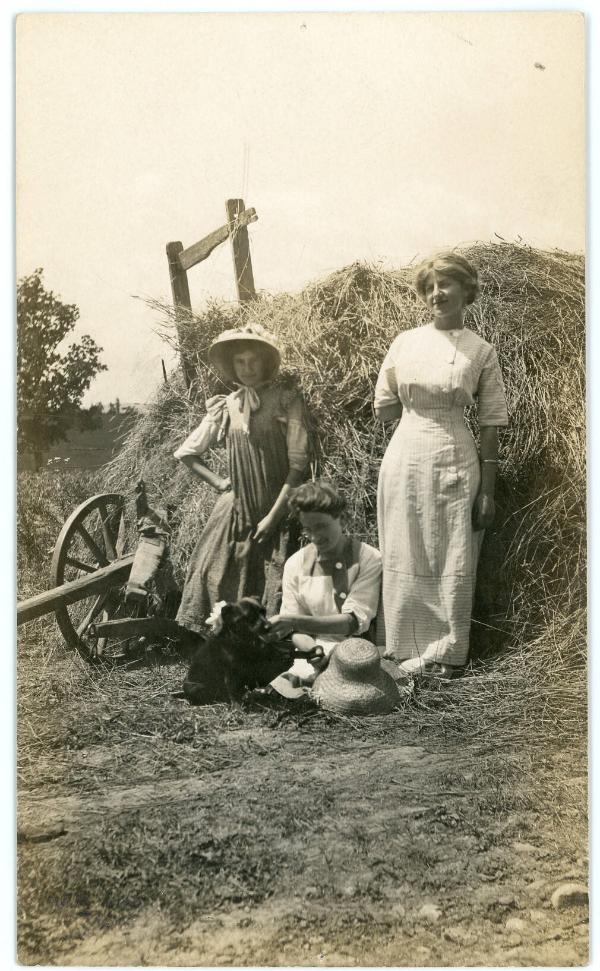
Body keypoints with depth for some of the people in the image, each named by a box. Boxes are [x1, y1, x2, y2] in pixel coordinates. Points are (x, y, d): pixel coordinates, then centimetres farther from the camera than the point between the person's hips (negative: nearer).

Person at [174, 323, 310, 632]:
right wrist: (218, 482, 5)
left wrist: (273, 516, -10)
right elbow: (186, 453, 18)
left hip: (277, 512, -3)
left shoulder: (287, 401, -3)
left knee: (274, 599, -7)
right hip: (235, 514, 3)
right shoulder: (225, 407, 7)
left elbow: (298, 464, -7)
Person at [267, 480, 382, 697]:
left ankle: (293, 677, -28)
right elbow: (296, 632, 6)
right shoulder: (296, 564, 6)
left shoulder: (369, 559, -4)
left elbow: (354, 622, -13)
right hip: (316, 648, 2)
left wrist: (295, 622, -24)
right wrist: (313, 649, -17)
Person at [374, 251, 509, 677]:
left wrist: (488, 491, -3)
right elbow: (383, 409, 14)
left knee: (453, 563, 2)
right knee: (405, 559, 8)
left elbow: (491, 427, 0)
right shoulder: (405, 342, 7)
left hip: (454, 462, -2)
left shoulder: (481, 351, 0)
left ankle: (446, 654, 15)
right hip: (405, 458, 3)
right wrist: (414, 399, 0)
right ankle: (410, 647, 21)